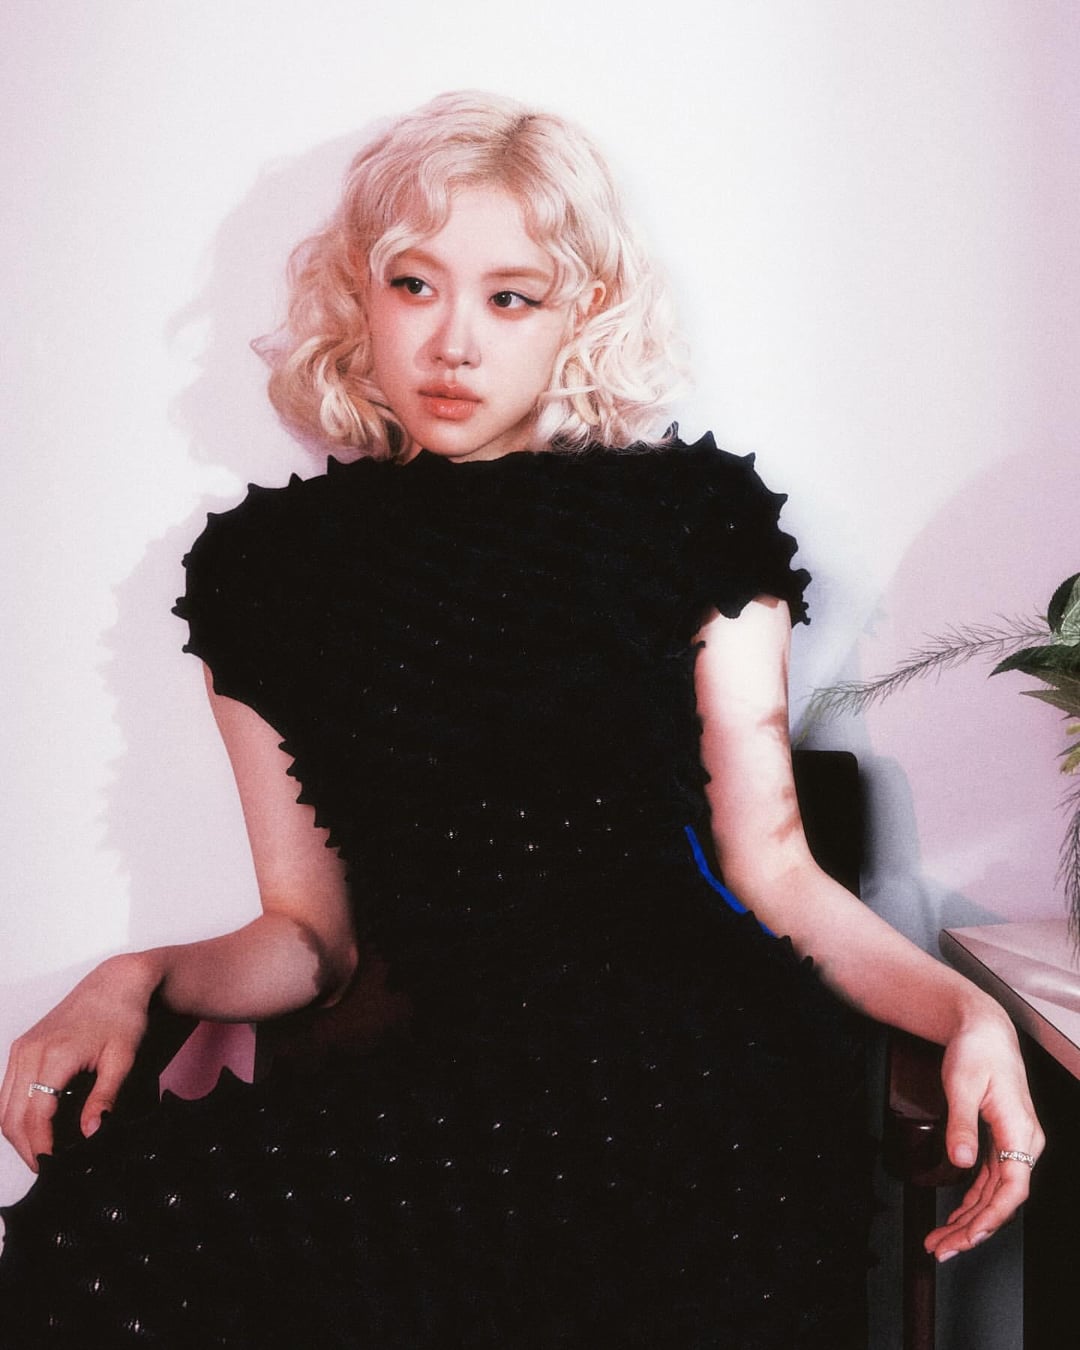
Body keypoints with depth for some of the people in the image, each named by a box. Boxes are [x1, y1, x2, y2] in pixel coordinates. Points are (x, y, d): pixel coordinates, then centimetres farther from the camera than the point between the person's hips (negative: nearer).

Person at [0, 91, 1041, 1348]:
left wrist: (965, 1008, -11)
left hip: (681, 1054, -3)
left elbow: (773, 868, 4)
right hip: (448, 1059, 4)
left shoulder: (688, 514, 7)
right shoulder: (270, 561, 13)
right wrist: (135, 979, -4)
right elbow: (311, 930, 14)